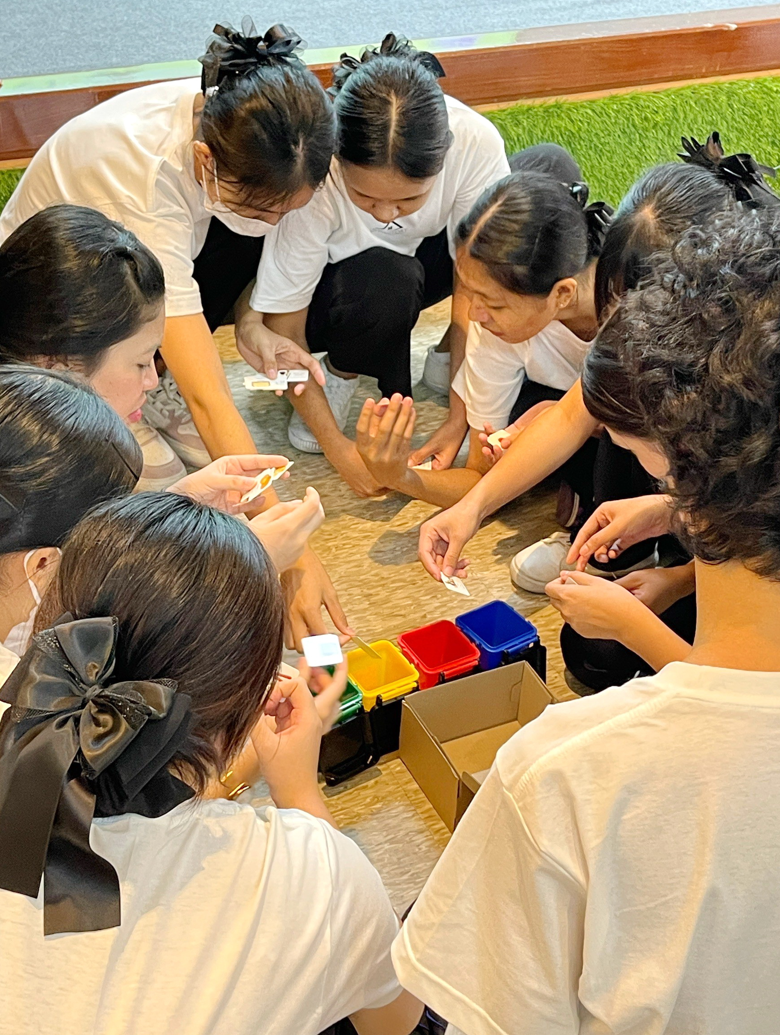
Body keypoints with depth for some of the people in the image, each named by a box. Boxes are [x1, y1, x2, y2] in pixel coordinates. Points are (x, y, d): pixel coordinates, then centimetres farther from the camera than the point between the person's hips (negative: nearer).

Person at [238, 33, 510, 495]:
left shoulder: (476, 143, -32)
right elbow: (279, 334, -26)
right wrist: (338, 448, -29)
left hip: (423, 259, 3)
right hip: (332, 291, -3)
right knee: (386, 281, -40)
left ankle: (450, 355, -4)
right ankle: (342, 371, -4)